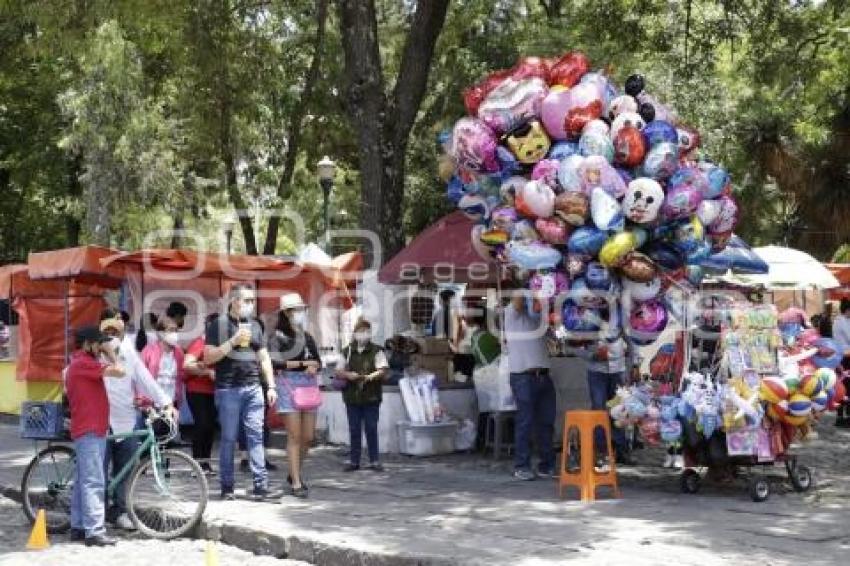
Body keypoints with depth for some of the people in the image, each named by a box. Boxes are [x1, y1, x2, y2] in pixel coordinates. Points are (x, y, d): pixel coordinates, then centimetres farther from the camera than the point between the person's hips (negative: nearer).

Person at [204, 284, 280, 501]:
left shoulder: (254, 325, 16)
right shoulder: (219, 324, -1)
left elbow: (264, 357, 18)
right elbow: (208, 357, -6)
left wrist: (271, 386, 11)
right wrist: (233, 341, -15)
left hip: (253, 388, 4)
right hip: (228, 389, -4)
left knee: (256, 436, 0)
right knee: (229, 438, 2)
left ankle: (261, 486, -1)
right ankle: (227, 487, 11)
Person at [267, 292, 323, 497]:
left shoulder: (308, 337, 16)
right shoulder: (277, 336, -2)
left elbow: (318, 361, 19)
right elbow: (275, 362, -13)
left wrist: (314, 367, -5)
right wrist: (303, 363, -9)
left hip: (309, 385, 5)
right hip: (288, 383, -5)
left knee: (308, 437, 6)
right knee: (294, 436, -5)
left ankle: (296, 473, 28)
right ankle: (296, 483, 1)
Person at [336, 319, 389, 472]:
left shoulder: (376, 351, 2)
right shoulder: (346, 352, 8)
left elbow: (384, 370, -5)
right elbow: (338, 372, 9)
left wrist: (371, 376, -22)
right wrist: (348, 375, -11)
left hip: (371, 397, -2)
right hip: (352, 396, 2)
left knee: (371, 429, 2)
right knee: (354, 429, 7)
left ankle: (374, 460, 10)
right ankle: (354, 461, 14)